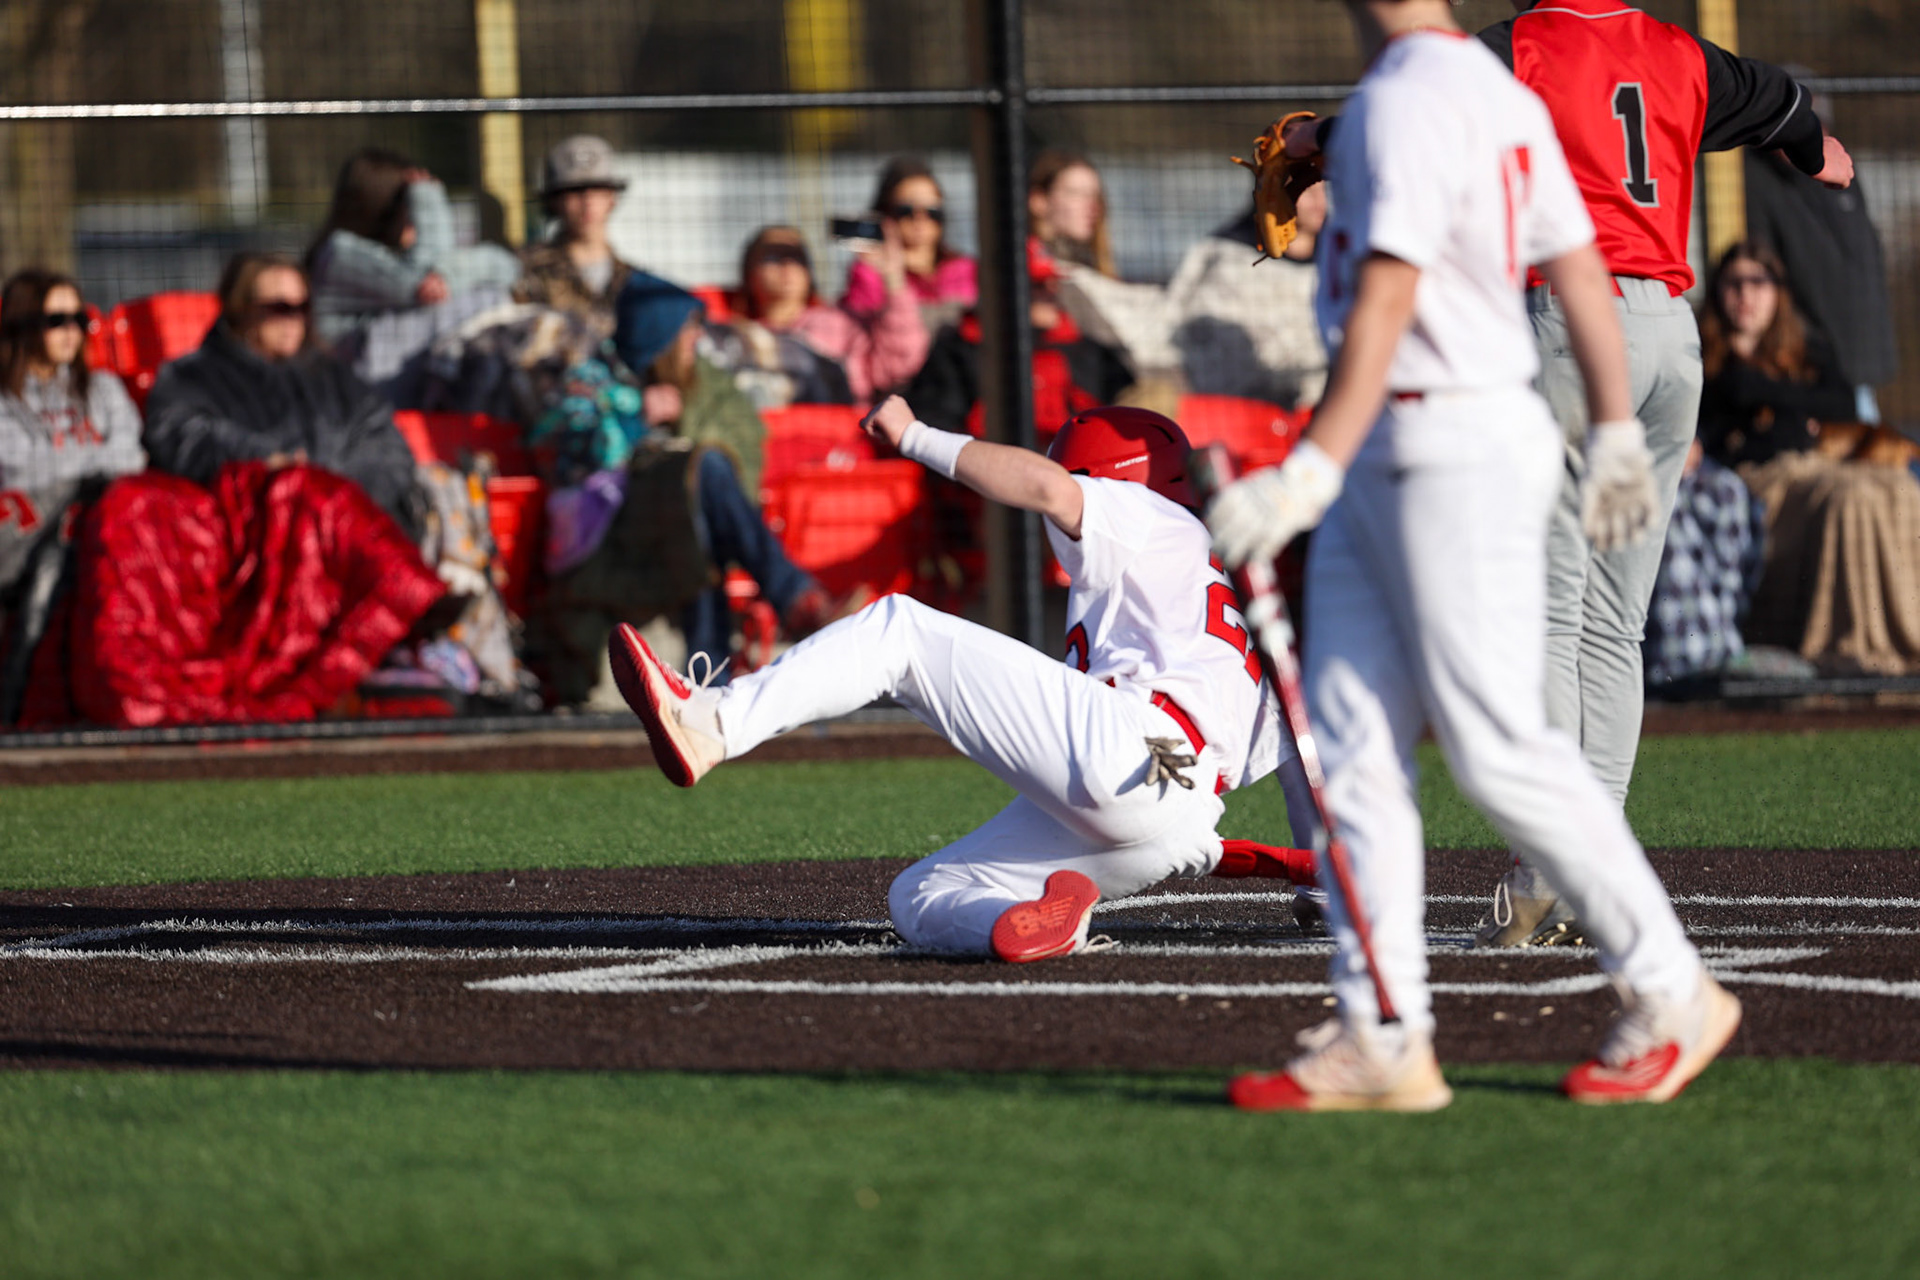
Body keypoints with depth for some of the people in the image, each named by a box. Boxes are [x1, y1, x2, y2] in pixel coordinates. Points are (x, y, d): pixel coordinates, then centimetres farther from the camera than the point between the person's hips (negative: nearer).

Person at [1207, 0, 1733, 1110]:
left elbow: (1388, 300, -24)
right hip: (1386, 462, 10)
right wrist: (1617, 432, 21)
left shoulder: (1409, 99, -16)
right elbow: (1581, 268, 16)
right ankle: (1383, 1038, 3)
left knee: (1500, 747, -6)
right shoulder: (1497, 90, 13)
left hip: (1457, 452, -10)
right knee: (1353, 743, 5)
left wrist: (1315, 469, -29)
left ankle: (1673, 997, 4)